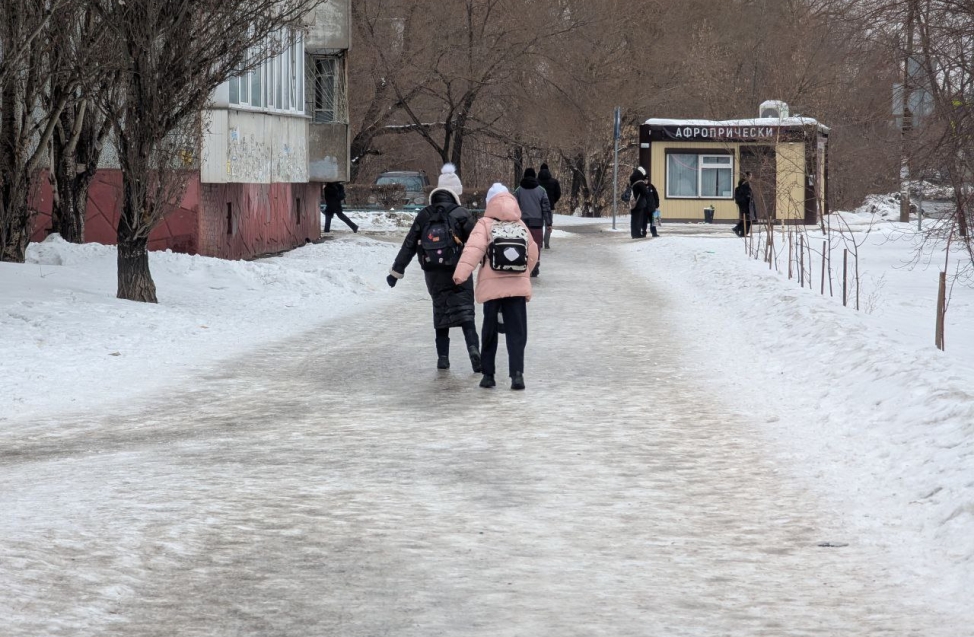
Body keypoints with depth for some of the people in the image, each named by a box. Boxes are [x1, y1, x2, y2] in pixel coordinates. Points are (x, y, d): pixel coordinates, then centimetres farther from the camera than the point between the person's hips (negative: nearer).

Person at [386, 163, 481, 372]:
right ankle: (474, 349, -20)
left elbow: (408, 247, 5)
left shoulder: (424, 216, 3)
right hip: (459, 272, -3)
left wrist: (396, 272, 10)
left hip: (433, 275, 3)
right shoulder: (461, 214, -8)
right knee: (465, 312, -1)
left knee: (440, 312, 15)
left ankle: (442, 357, 12)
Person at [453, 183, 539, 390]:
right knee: (517, 333, 2)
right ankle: (517, 373, -13)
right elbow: (532, 255, 16)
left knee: (490, 332, 11)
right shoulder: (522, 226, 9)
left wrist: (461, 273, -26)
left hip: (492, 287, -2)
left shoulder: (485, 224, -3)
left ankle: (488, 374, 13)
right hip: (518, 286, 2)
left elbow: (473, 249, -18)